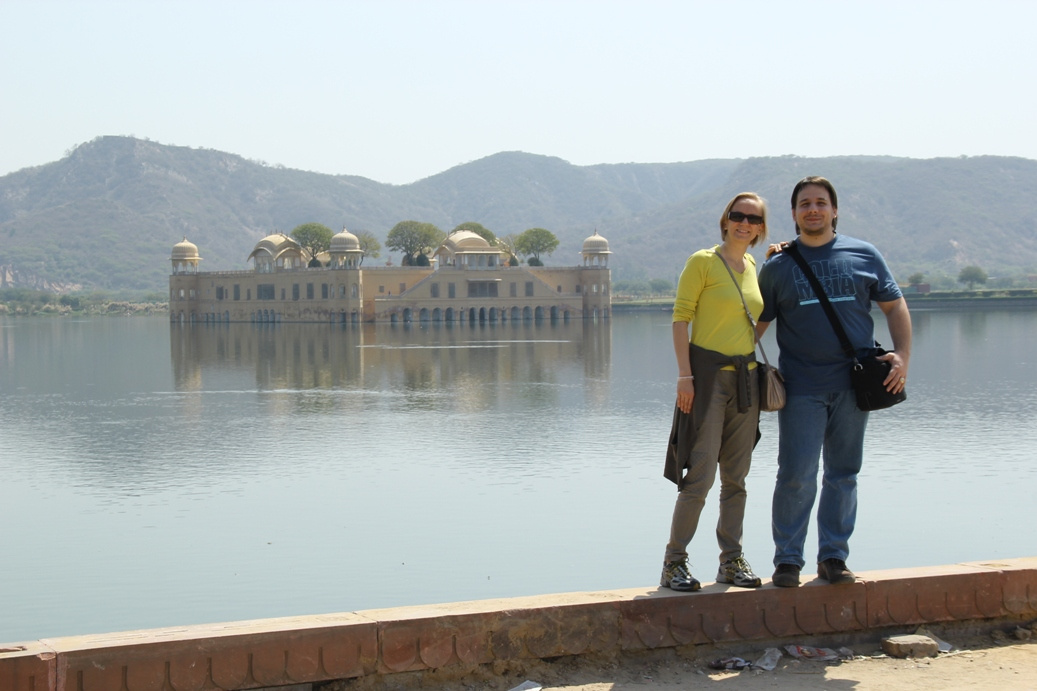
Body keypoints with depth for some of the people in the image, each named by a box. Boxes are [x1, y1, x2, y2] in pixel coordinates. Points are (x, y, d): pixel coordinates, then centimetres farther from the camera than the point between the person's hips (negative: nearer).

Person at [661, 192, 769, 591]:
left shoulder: (753, 267, 13)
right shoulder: (703, 262, -6)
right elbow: (680, 317, -10)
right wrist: (685, 373, -16)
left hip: (745, 377, 6)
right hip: (708, 374, -6)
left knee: (736, 478, 10)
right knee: (700, 475, -9)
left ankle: (731, 561, 17)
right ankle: (674, 562, -1)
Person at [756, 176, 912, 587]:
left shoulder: (864, 256, 8)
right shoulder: (777, 267, 7)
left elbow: (894, 307, 11)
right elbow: (756, 325, 9)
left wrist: (902, 355, -4)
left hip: (853, 385, 2)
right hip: (801, 388, -1)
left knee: (843, 475, 7)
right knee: (797, 476, -7)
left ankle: (834, 557, 17)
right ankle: (787, 559, 5)